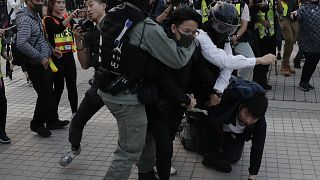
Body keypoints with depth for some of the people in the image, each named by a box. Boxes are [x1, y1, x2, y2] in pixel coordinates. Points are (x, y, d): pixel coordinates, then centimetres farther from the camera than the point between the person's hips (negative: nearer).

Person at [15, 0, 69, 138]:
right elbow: (21, 44, -30)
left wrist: (51, 49, 14)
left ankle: (52, 121, 30)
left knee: (49, 93, 16)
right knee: (44, 95, -2)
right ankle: (37, 124, 17)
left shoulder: (36, 16, 11)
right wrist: (41, 58, -25)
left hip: (43, 63, 9)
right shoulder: (25, 19, -19)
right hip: (35, 65, -9)